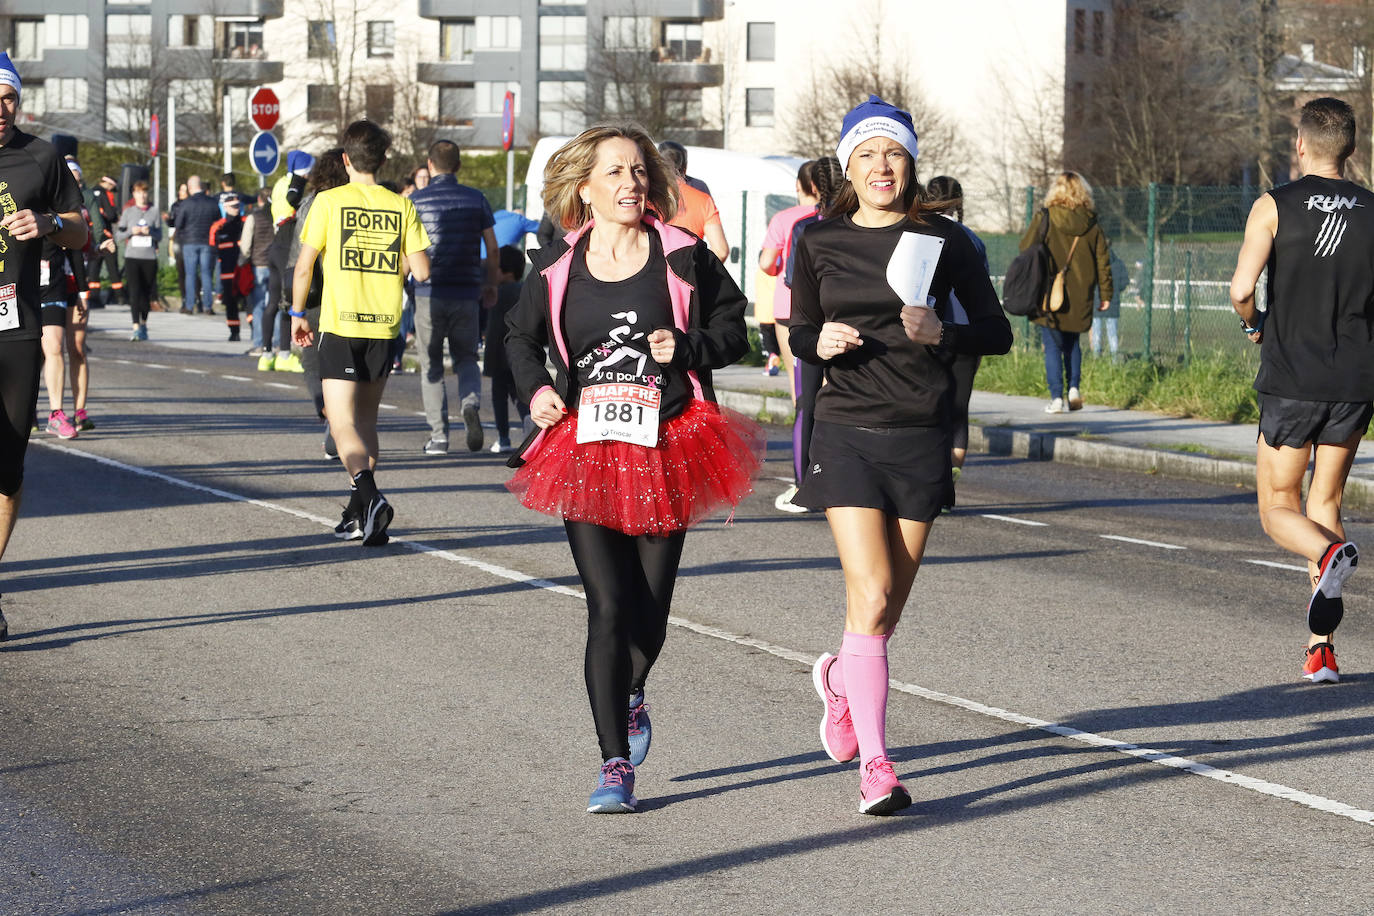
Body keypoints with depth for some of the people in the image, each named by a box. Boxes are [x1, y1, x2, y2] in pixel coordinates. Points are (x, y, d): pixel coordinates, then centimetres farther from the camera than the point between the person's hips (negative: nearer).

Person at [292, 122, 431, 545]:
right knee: (366, 421, 18)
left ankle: (369, 495, -30)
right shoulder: (401, 206, 2)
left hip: (339, 325, -4)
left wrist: (298, 314, 10)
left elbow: (304, 266, -4)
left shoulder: (329, 201, -4)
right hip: (383, 326, 4)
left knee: (343, 425, -6)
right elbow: (422, 270, -2)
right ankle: (358, 515, 20)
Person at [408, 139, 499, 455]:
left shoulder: (416, 200, -1)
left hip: (429, 292, -1)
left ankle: (438, 435, 2)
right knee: (466, 358, 15)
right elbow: (492, 248, 6)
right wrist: (491, 285, 20)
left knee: (431, 365, 8)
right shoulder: (476, 199, 4)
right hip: (466, 293, 1)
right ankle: (471, 402, -15)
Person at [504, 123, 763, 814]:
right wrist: (535, 389, 0)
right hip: (585, 452, 0)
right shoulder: (557, 268, 4)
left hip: (666, 450, 0)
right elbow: (520, 335, 19)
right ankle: (615, 764, -5)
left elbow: (733, 330, 8)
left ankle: (632, 693, 42)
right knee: (609, 606, -9)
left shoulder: (684, 258, 0)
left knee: (651, 604, 7)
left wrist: (687, 347, -12)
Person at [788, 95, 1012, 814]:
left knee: (890, 602, 7)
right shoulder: (820, 242, 5)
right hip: (847, 431, -1)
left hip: (922, 434, 1)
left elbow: (997, 330, 4)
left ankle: (841, 678, 41)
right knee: (871, 594, -14)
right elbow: (799, 332, 15)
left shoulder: (942, 241, 2)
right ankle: (875, 765, -10)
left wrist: (942, 332, -15)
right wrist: (819, 343, -8)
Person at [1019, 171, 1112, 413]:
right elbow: (1103, 261, 5)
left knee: (1053, 345, 3)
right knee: (1072, 343, 20)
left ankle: (1057, 398, -3)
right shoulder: (1091, 224, 1)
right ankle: (1074, 389, 8)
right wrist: (1105, 294, 13)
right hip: (1079, 298, 3)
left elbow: (1026, 250, -4)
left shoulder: (1044, 219, -6)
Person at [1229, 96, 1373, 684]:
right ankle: (1321, 649, 4)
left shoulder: (1276, 206, -6)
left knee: (1279, 510, 10)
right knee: (1325, 506, 13)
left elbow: (1242, 288, -15)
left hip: (1290, 384, -3)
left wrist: (1252, 324, 5)